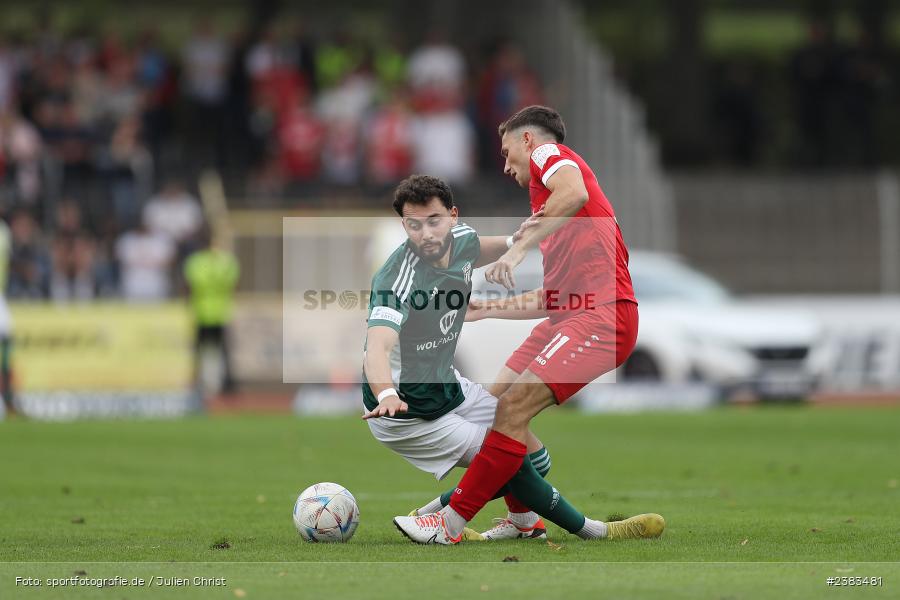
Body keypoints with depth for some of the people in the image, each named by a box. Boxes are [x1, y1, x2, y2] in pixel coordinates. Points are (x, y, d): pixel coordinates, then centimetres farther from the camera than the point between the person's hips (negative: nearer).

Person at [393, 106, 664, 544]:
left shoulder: (549, 155, 3)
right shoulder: (548, 183, 30)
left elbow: (576, 194, -24)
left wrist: (518, 248, -25)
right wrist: (488, 309, 34)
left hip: (601, 315, -10)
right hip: (569, 316, 10)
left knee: (512, 408, -15)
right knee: (497, 401, 7)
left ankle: (449, 525, -15)